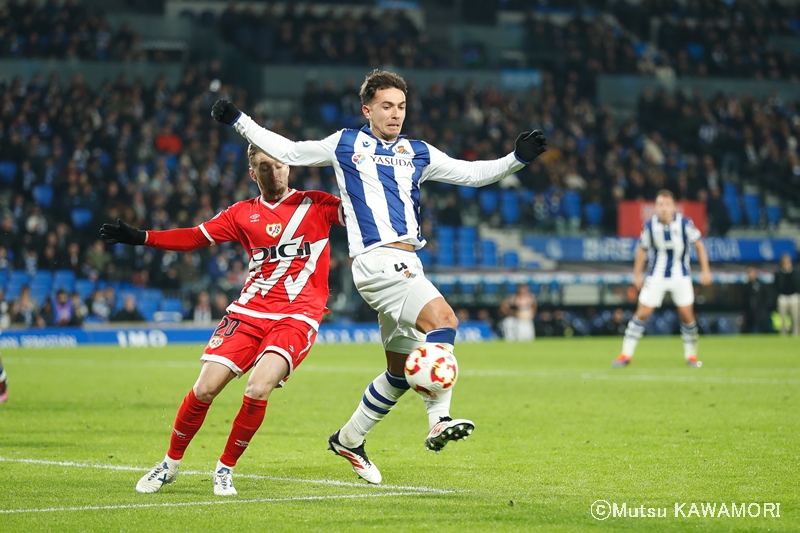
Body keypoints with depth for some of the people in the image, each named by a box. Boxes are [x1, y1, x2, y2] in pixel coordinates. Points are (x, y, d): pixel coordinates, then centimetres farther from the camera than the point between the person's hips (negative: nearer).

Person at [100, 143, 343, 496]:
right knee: (205, 389, -7)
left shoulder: (315, 205, 5)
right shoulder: (243, 214, 12)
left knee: (258, 390, -22)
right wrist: (140, 238, 8)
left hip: (296, 316, -3)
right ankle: (170, 464, 16)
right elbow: (194, 238, 15)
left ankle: (225, 469, 0)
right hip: (249, 309, 3)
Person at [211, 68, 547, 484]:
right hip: (375, 259, -6)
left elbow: (473, 173, 18)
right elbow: (289, 152, 19)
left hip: (406, 264, 6)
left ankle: (349, 439, 25)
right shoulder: (345, 145, 10)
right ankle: (439, 421, -33)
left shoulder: (418, 153, 19)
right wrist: (237, 121, 15)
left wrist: (517, 158, 4)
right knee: (442, 318, -27)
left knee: (401, 369, 9)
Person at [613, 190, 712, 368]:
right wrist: (637, 275, 3)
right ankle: (626, 354, 3)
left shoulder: (685, 223, -13)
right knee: (642, 313, -4)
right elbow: (642, 249, 4)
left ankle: (691, 355, 18)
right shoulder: (650, 225, -10)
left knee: (687, 316, 0)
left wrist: (705, 270, -4)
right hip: (657, 277, 0)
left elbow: (698, 245, -1)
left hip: (681, 277, 0)